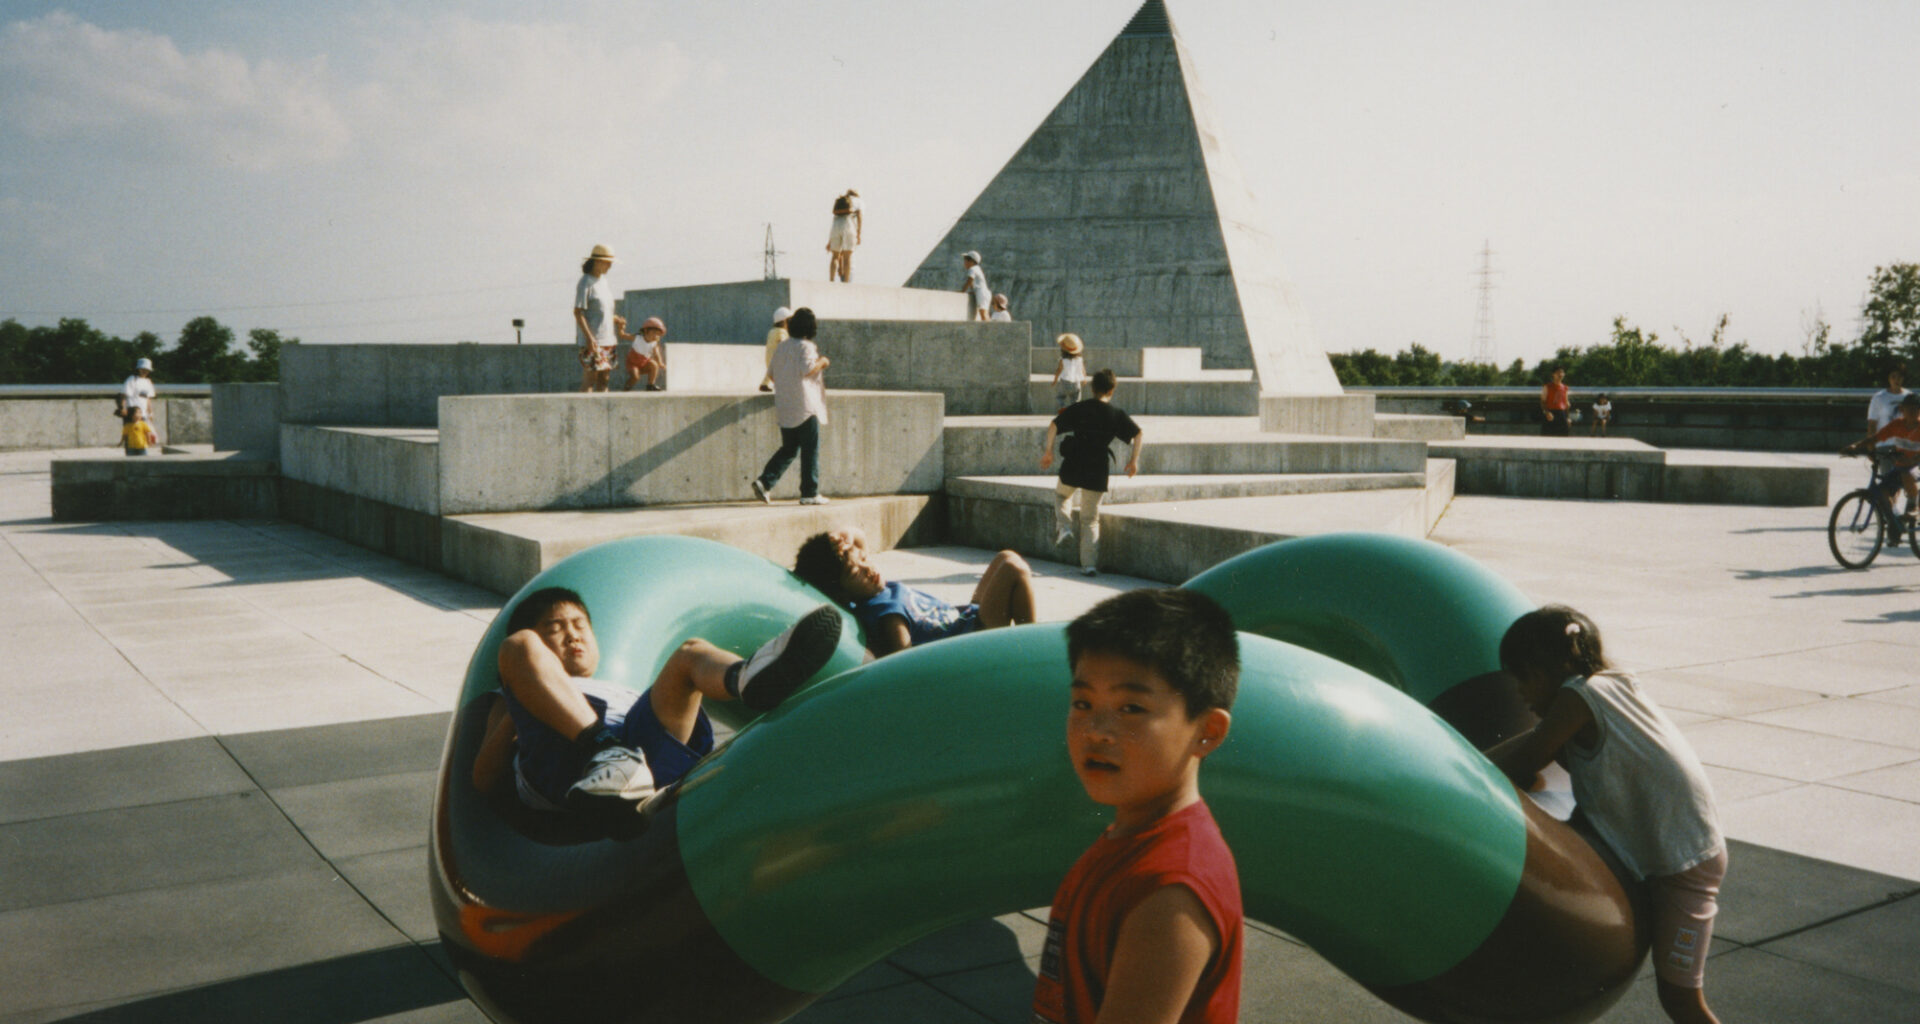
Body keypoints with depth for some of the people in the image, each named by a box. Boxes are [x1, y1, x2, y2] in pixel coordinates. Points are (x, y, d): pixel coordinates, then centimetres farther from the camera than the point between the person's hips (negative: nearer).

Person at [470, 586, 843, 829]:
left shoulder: (628, 695, 45)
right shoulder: (515, 701, 38)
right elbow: (484, 778, 20)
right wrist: (513, 718, 7)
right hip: (561, 759, -2)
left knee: (691, 654, -15)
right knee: (519, 645, -15)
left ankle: (748, 679, -54)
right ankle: (602, 752, -38)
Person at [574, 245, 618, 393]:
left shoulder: (604, 282, 15)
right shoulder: (585, 283, -10)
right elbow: (578, 312, -14)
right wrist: (589, 337, -20)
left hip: (606, 339, 8)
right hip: (591, 340, -8)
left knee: (604, 377, 7)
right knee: (589, 378, -9)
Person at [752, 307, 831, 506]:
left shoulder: (782, 346, 13)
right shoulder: (805, 346, -10)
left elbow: (771, 374, 16)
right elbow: (807, 369, -25)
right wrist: (822, 363, -7)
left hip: (784, 407, 7)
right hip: (805, 407, -7)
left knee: (788, 448, 14)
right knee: (810, 450, 0)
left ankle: (765, 481, -1)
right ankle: (810, 493, 1)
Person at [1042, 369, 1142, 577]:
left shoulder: (1077, 409, 2)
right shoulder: (1116, 415, 3)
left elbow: (1054, 425, -5)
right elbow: (1138, 434, -2)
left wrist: (1048, 451, 1)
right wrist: (1134, 459, 6)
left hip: (1072, 468, 0)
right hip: (1097, 473, 0)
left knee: (1061, 495, 33)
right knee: (1091, 520, 11)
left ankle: (1064, 526, 9)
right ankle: (1090, 564, 6)